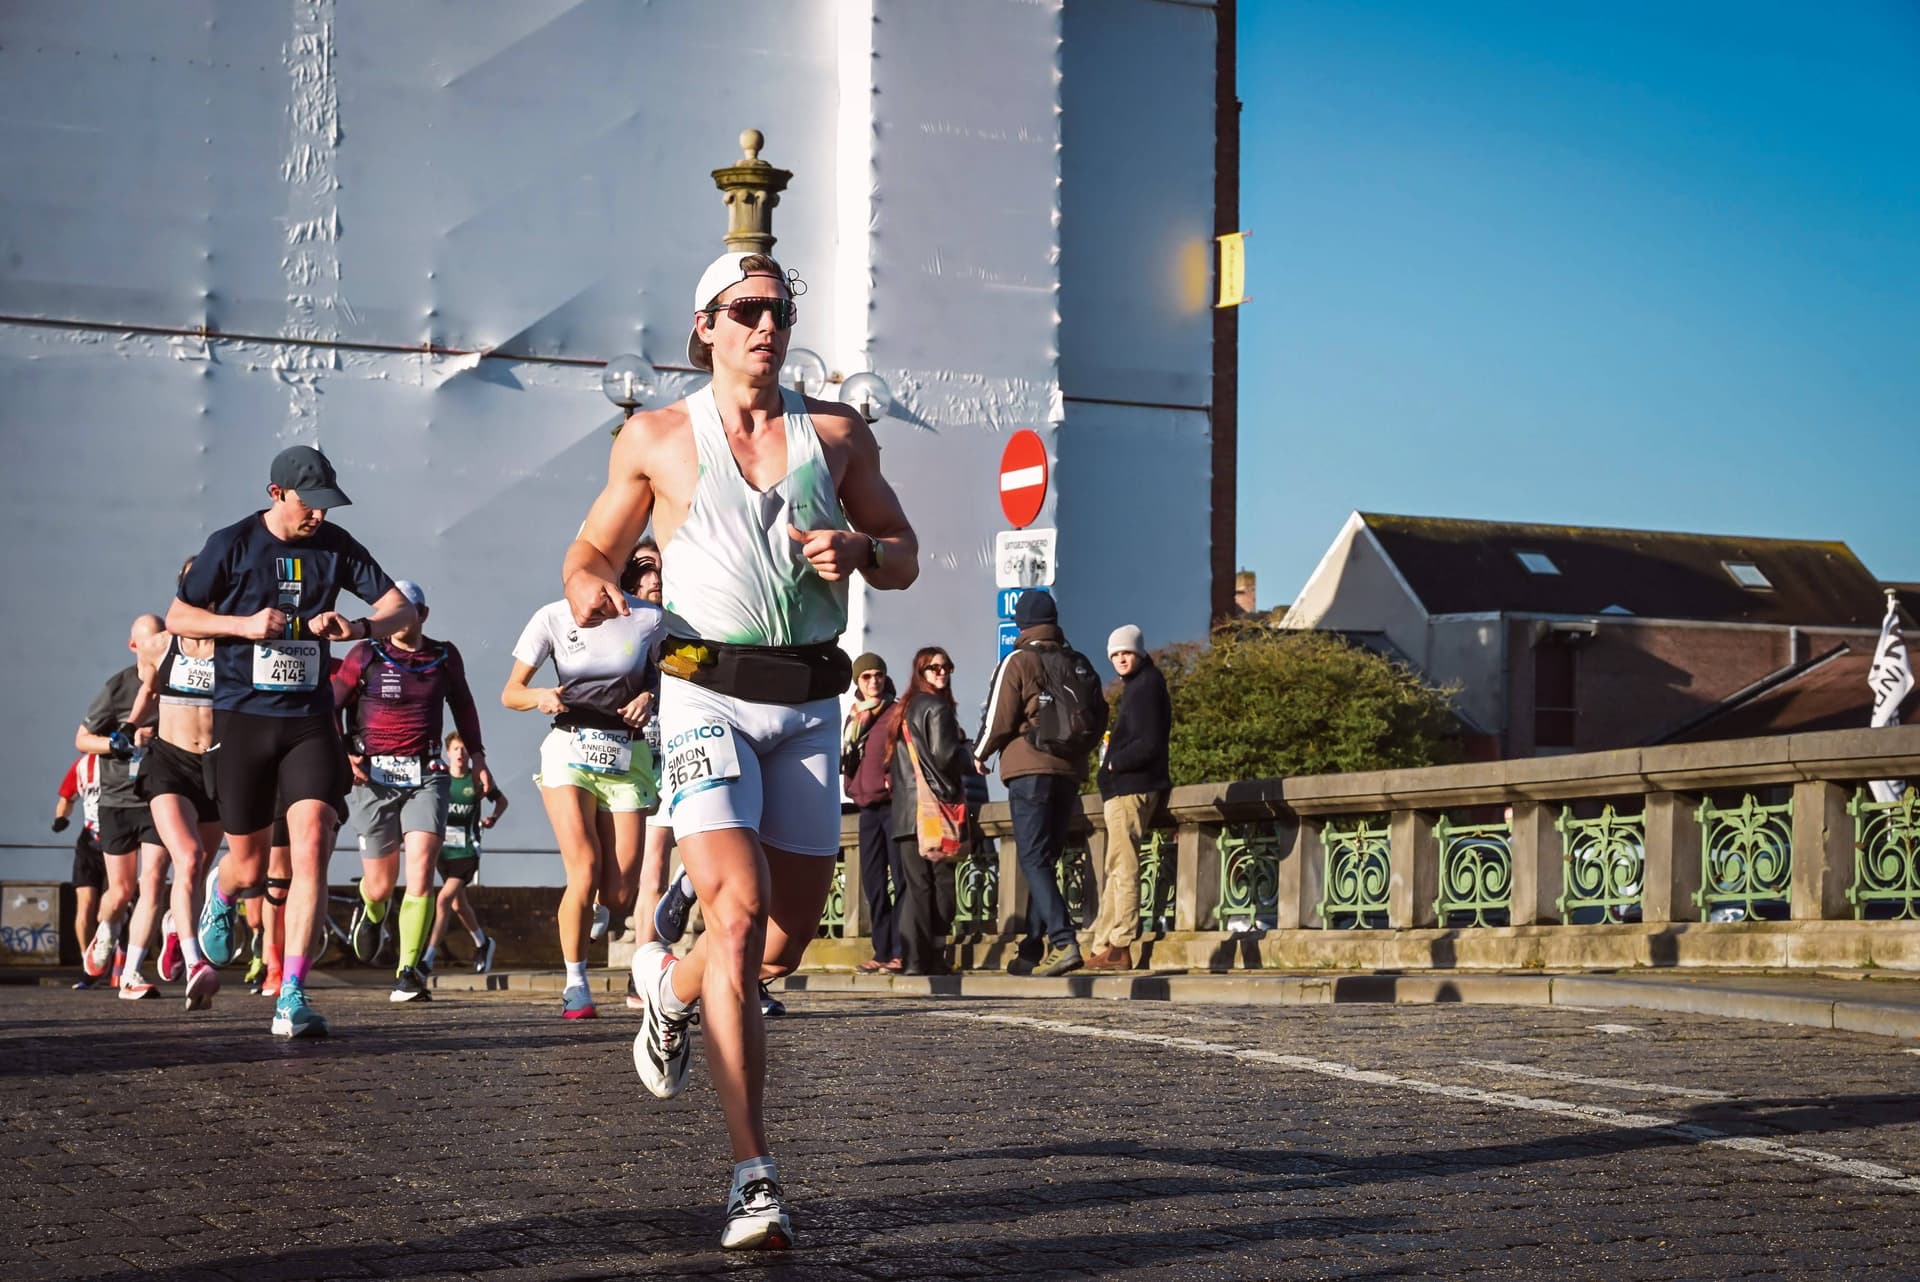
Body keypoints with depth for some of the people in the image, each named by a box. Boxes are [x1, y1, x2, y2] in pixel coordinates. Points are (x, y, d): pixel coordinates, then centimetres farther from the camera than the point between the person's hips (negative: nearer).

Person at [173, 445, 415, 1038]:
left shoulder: (336, 545, 5)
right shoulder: (232, 544, -2)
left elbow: (401, 608, 7)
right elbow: (177, 617, 3)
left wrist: (359, 627, -15)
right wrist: (245, 624, -14)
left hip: (310, 721, 1)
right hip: (241, 718, -1)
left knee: (311, 846, -17)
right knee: (250, 866, 6)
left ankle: (292, 995, -16)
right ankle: (221, 898, 46)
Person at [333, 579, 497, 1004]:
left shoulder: (445, 656, 9)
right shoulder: (365, 656, 1)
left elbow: (463, 705, 24)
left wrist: (477, 758, 21)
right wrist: (341, 755, -5)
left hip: (426, 775, 1)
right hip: (374, 775, -1)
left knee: (421, 870, -18)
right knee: (380, 885, 6)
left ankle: (408, 973, -15)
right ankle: (369, 913, 45)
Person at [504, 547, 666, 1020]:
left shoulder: (651, 618, 0)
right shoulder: (553, 617, -1)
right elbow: (510, 692, 3)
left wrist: (650, 699, -10)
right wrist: (540, 696, -19)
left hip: (627, 757, 1)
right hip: (570, 750, -1)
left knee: (619, 896, -5)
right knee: (585, 870, -20)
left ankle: (590, 913, 34)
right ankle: (575, 984, -3)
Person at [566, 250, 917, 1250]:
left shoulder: (838, 434, 10)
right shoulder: (656, 438, 5)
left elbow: (904, 558, 15)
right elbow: (595, 543, 15)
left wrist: (860, 549, -8)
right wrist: (587, 585, -9)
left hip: (809, 704, 4)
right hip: (707, 692, -4)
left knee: (788, 939, 9)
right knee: (739, 917, -20)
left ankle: (670, 988, 45)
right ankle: (753, 1176, -19)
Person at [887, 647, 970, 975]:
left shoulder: (906, 710, 20)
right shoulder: (937, 709, -5)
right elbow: (945, 756, -12)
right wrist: (975, 762, 5)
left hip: (905, 810, 8)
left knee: (917, 883, 5)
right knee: (940, 880, -6)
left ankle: (912, 956, -2)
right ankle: (925, 957, -10)